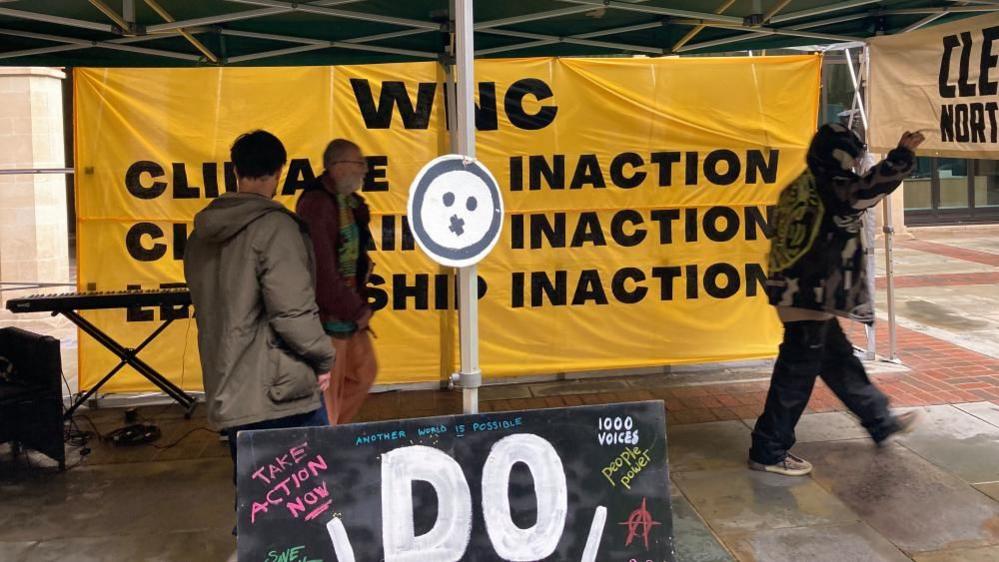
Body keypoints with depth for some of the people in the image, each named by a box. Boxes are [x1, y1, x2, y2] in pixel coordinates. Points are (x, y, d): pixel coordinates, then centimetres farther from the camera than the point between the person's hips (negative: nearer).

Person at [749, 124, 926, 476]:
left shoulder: (801, 189, 14)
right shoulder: (830, 188, -15)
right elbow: (869, 188, -27)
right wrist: (903, 155, -15)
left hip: (800, 295, 10)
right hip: (812, 300, -10)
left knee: (840, 361, 22)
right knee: (796, 375, -3)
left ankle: (880, 421, 38)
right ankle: (769, 451, 5)